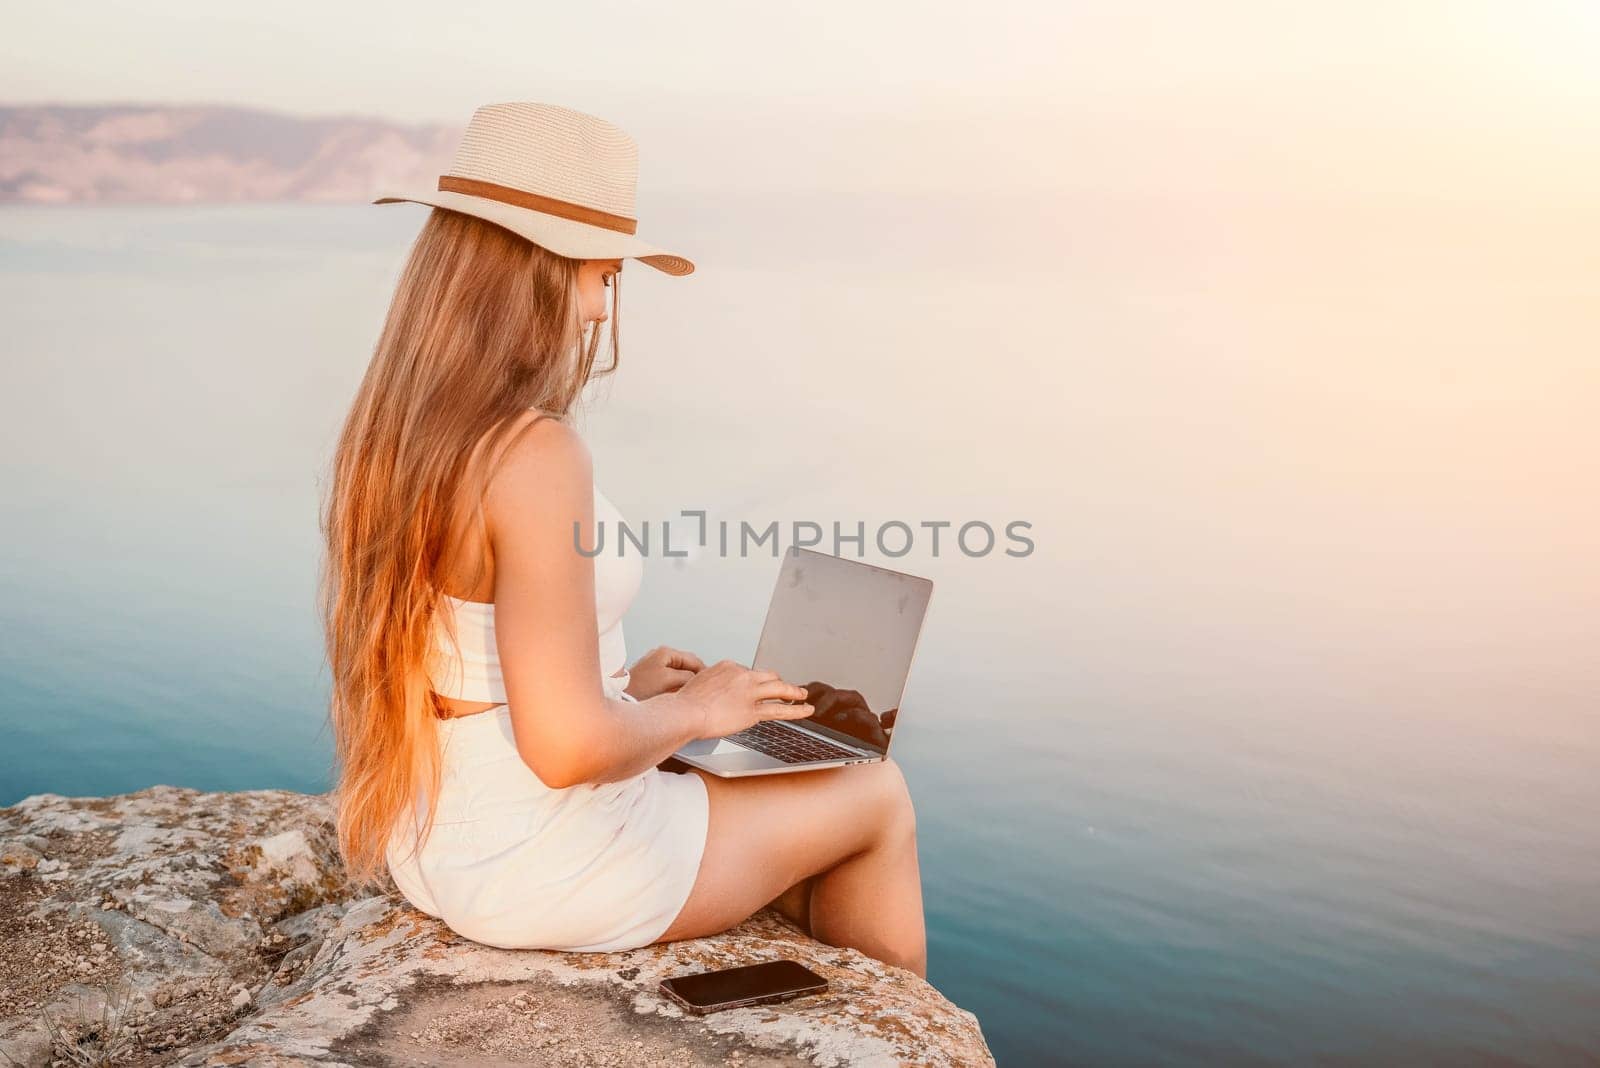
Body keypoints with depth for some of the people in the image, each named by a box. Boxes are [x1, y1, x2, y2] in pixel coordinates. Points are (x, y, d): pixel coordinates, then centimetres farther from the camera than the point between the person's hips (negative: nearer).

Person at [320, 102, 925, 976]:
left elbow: (471, 673, 9)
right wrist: (693, 711, -10)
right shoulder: (536, 454, -27)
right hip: (545, 869, -8)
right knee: (876, 795, 15)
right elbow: (569, 745, -28)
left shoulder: (387, 432, 0)